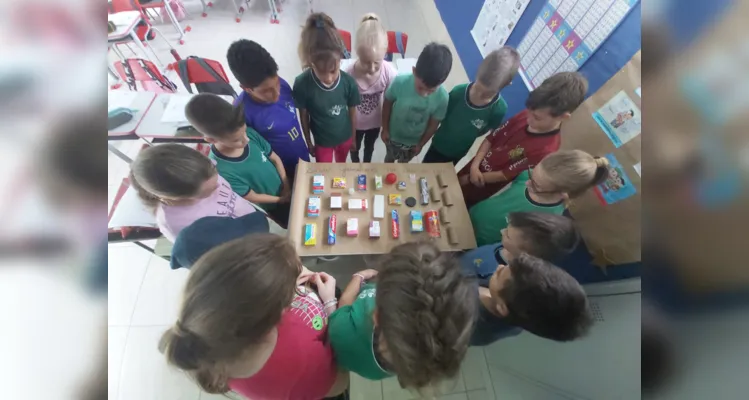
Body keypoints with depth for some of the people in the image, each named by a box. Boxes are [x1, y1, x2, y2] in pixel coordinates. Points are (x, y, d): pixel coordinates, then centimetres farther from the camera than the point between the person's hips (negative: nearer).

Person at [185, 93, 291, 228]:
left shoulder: (250, 133, -20)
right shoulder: (221, 169, -33)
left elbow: (275, 159, -7)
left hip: (287, 189, 5)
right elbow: (252, 197, -21)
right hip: (273, 207, -4)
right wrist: (281, 199, -14)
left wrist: (287, 186, -13)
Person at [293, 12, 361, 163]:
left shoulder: (348, 82, -22)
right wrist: (308, 142, 1)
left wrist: (353, 138, 4)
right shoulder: (302, 84, -25)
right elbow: (304, 115, -11)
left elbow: (352, 112, -8)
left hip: (345, 137, 2)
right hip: (321, 141, -1)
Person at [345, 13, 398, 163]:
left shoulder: (390, 72, -27)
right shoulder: (349, 73, -31)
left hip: (375, 121, 2)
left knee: (369, 147, 30)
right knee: (354, 148, 27)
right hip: (354, 122, -1)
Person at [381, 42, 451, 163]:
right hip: (393, 135, -1)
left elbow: (433, 124, -13)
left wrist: (421, 144, 0)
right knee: (390, 158, 29)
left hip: (414, 141, 1)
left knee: (404, 162, 30)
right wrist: (385, 129, -5)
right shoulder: (400, 82, -34)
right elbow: (387, 104, -14)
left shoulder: (442, 97, -30)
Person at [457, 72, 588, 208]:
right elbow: (491, 138, -4)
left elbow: (505, 175, -23)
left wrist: (468, 179, -16)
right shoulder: (525, 116, -13)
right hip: (473, 169, 5)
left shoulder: (545, 150, -29)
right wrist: (474, 165, -18)